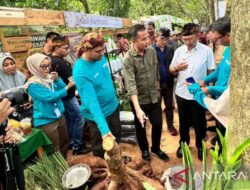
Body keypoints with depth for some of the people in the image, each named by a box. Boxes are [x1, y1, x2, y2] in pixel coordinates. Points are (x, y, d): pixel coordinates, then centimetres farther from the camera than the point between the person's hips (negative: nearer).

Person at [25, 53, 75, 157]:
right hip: (46, 121, -7)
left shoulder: (50, 77, 2)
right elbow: (50, 97, -27)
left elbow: (62, 89, 2)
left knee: (64, 143, 21)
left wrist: (57, 80, -16)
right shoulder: (33, 85, -17)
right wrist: (68, 87, -32)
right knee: (55, 150, 5)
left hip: (59, 116, 7)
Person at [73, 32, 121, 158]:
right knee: (100, 149, 16)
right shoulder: (80, 72, -30)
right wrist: (103, 128, -40)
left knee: (116, 139, 27)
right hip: (98, 114, -7)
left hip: (113, 106, 7)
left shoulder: (100, 57, -8)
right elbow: (91, 102, -34)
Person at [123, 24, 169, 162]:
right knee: (141, 127, 16)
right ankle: (144, 149, 42)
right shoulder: (128, 59, -22)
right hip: (140, 100, -4)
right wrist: (138, 109, -38)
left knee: (158, 124, 15)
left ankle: (156, 148, 41)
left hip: (155, 97, 4)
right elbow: (131, 85, -30)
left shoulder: (152, 51, -6)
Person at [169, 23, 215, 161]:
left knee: (199, 122, 12)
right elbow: (171, 70, 6)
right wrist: (177, 68, -16)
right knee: (183, 121, 17)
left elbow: (211, 72, -2)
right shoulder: (179, 51, -1)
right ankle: (183, 143, 38)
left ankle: (200, 146, 34)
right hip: (181, 93, 2)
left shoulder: (207, 51, -8)